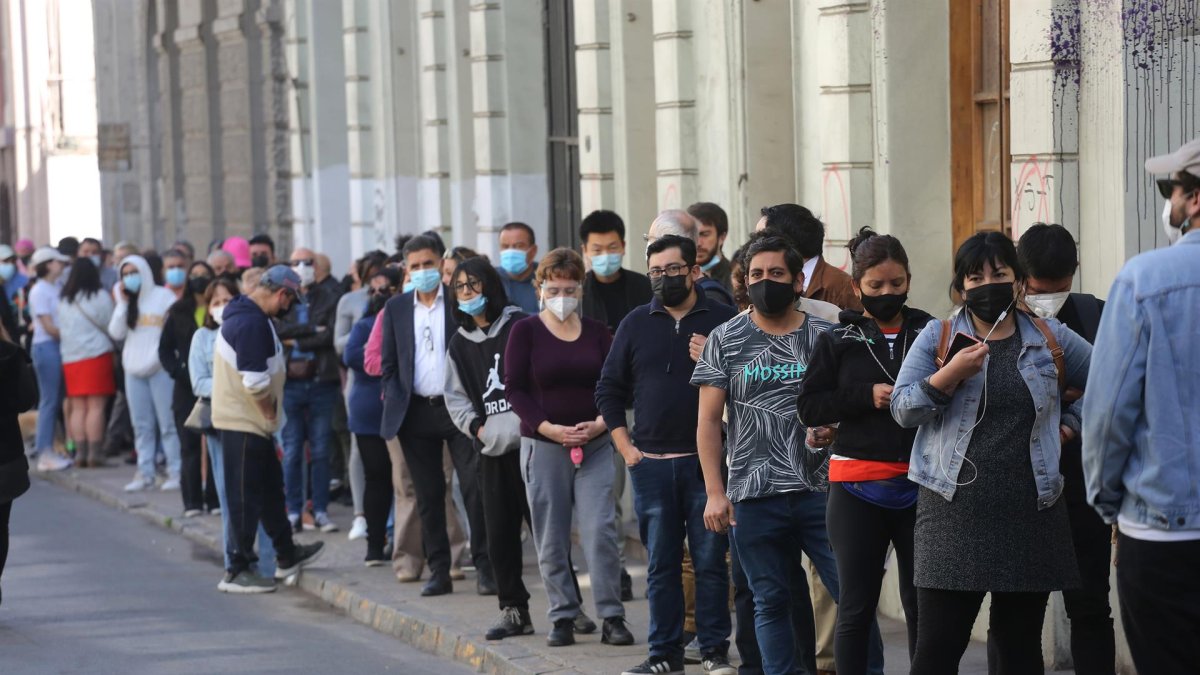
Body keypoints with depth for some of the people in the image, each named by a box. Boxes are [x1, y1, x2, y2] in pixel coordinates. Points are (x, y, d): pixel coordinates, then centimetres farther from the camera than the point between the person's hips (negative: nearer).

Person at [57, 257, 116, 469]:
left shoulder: (64, 299, 6)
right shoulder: (100, 296, -6)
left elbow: (60, 327, 13)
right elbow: (110, 324, -2)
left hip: (70, 357, 4)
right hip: (97, 354, -4)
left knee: (77, 407, 7)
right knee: (96, 406, -4)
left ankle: (80, 452, 4)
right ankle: (94, 452, -9)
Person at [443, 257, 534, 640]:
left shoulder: (519, 326, -2)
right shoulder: (460, 343, 15)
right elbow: (455, 397, 17)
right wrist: (476, 427, 2)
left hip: (529, 440, -5)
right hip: (493, 449, 5)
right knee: (499, 532, 6)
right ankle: (513, 611, 14)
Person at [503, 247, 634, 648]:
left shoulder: (597, 333, 7)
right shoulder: (525, 331, 0)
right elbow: (514, 388, -3)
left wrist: (600, 423, -10)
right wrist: (549, 428, -13)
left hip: (595, 445, 1)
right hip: (543, 446, -1)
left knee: (600, 531, -7)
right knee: (551, 539, 2)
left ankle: (612, 617, -4)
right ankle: (563, 618, 11)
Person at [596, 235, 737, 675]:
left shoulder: (723, 321, 1)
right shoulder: (636, 324, 9)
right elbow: (608, 389, 12)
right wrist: (625, 447, 5)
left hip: (707, 462, -2)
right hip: (651, 464, 3)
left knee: (710, 561, 0)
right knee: (662, 564, 7)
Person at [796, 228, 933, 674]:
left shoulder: (930, 334, 3)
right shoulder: (838, 341, 3)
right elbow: (808, 406, -2)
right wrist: (866, 397, -13)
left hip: (919, 482, 1)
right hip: (858, 486, -1)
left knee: (921, 603, 9)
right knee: (856, 607, 4)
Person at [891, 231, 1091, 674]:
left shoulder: (1052, 339, 9)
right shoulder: (938, 338, 5)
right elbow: (902, 409, -2)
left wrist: (1071, 423, 8)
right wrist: (951, 374, -16)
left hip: (1030, 512, 2)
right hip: (954, 510, -2)